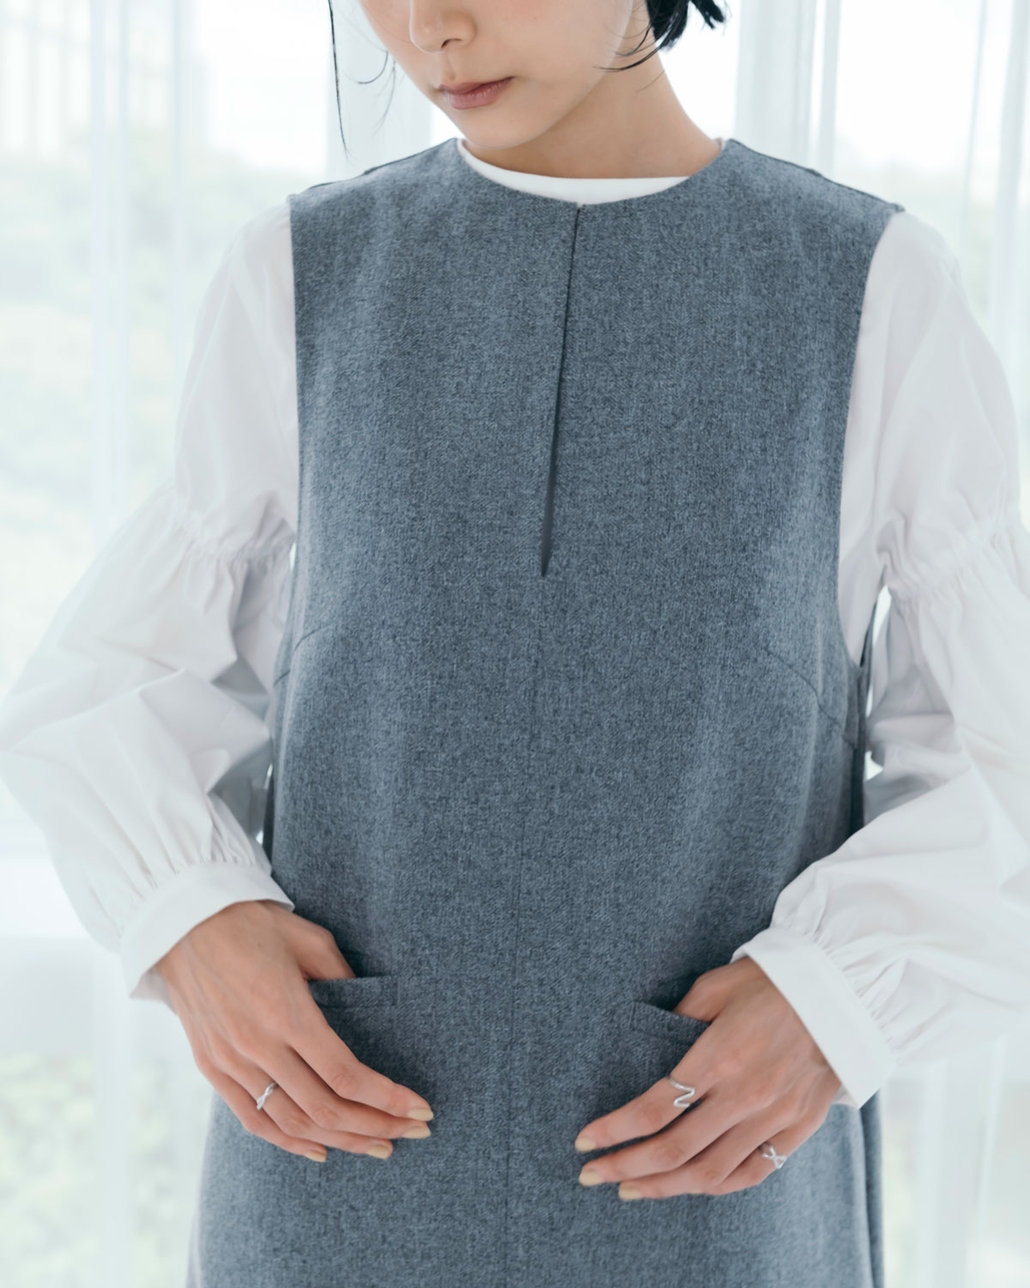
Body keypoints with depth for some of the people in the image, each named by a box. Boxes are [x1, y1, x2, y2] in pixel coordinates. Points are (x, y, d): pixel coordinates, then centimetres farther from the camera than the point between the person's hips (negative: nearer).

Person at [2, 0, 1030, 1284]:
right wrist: (194, 934, -12)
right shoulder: (305, 286, 1)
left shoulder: (882, 298, -2)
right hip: (358, 1166, 1)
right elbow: (115, 699, 8)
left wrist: (842, 1002, -17)